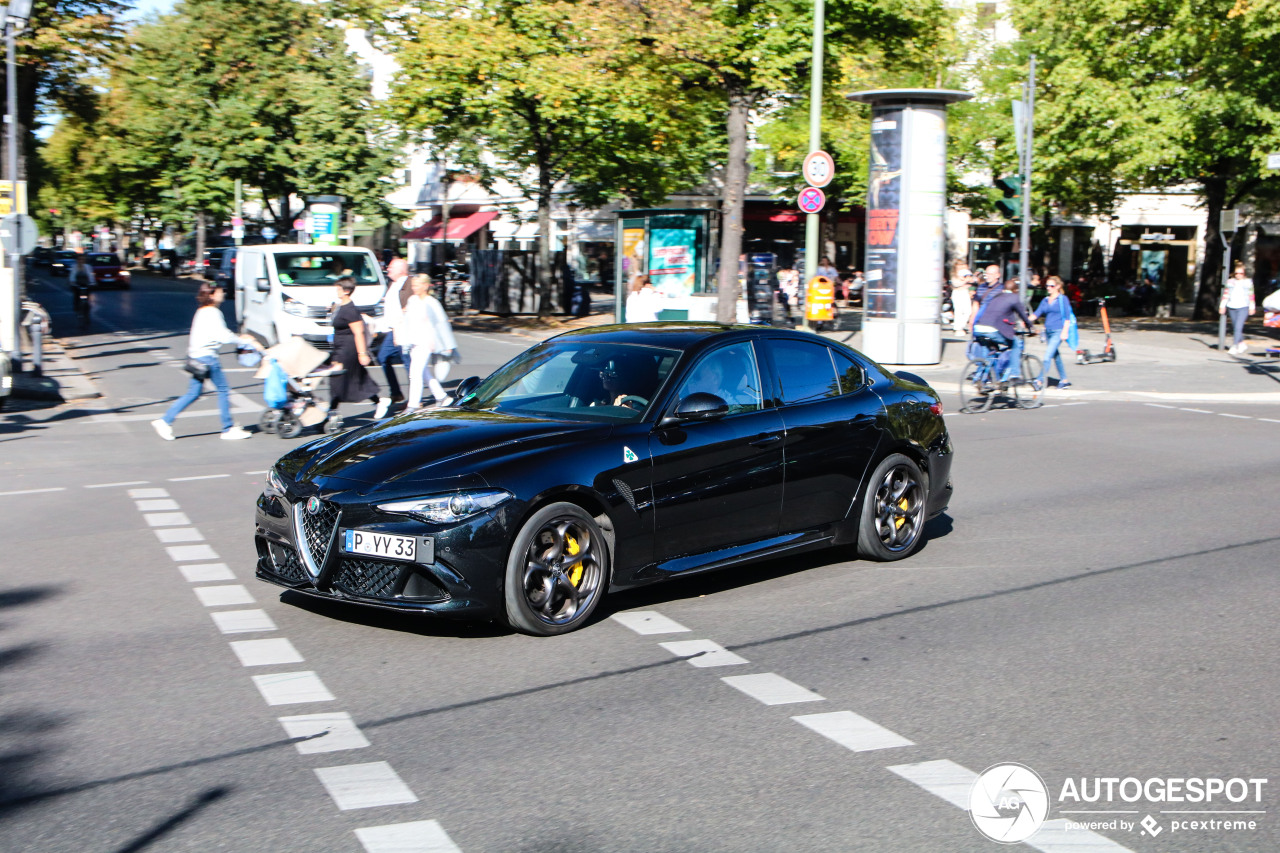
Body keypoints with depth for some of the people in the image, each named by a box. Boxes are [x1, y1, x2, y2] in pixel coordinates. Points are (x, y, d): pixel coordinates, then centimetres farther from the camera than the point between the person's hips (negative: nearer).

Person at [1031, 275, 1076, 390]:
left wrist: (1065, 332, -14)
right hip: (1048, 331, 7)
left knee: (1048, 355, -17)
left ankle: (1040, 381, -22)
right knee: (1055, 356, 12)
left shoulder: (1063, 299, -2)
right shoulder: (1045, 300, 14)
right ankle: (1064, 380, 23)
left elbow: (1067, 317, -6)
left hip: (1058, 332, -7)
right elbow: (1037, 313, 6)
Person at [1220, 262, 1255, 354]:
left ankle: (1235, 347, -16)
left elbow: (1251, 295, 7)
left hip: (1243, 307, -4)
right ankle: (1242, 343, 31)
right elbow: (1226, 294, 10)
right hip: (1232, 307, 4)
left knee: (1238, 327, -15)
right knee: (1235, 327, 11)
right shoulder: (1230, 282, 8)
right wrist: (1222, 306, 6)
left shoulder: (1248, 282, 4)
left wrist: (1252, 307, 6)